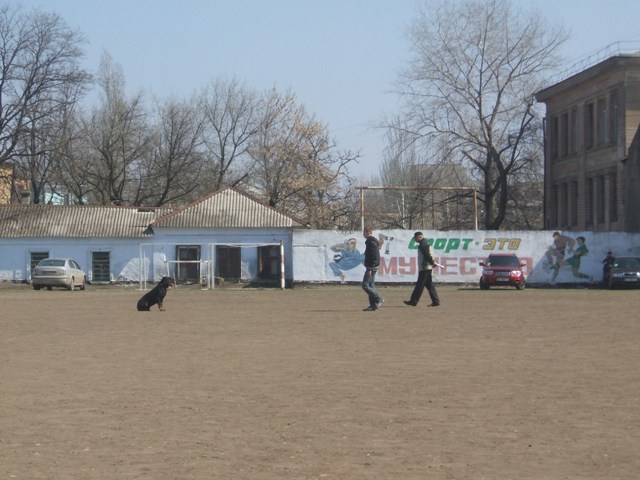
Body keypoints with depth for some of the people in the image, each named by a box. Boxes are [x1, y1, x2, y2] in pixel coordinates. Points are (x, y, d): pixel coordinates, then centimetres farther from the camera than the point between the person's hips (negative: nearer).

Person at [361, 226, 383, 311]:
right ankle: (373, 305, 10)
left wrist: (369, 269, -23)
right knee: (371, 285, 10)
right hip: (373, 267, 10)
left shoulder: (371, 242, -16)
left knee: (365, 285, -8)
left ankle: (378, 299, -8)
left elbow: (373, 256, -22)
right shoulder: (373, 241, 17)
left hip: (371, 267, -10)